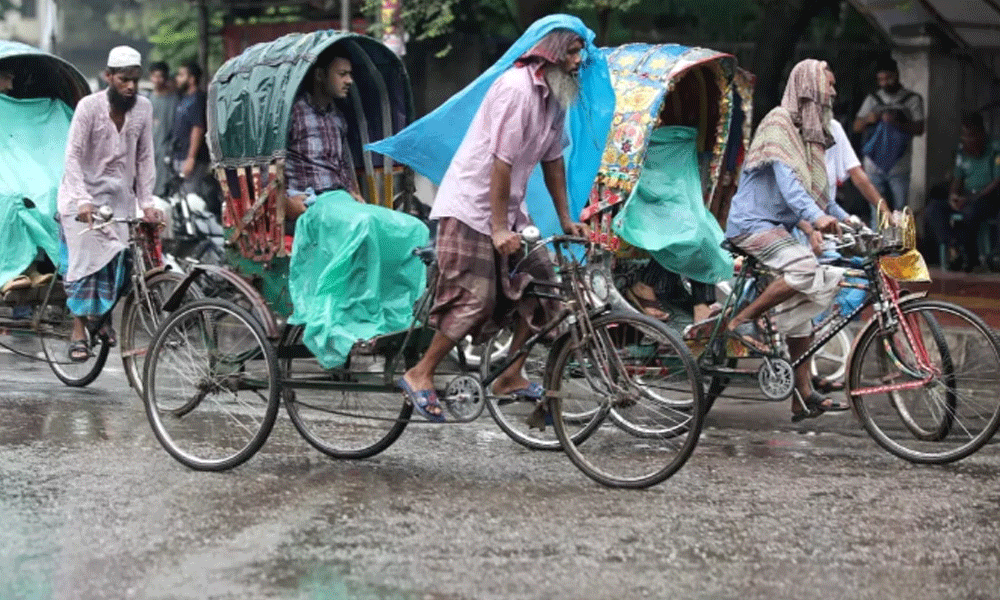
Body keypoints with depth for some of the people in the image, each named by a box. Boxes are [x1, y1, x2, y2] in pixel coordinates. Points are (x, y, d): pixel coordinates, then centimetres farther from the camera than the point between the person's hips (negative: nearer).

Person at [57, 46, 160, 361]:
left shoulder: (143, 108, -5)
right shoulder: (89, 106, -16)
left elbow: (145, 158, 0)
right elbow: (73, 156, -19)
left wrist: (146, 202, -8)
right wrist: (83, 200, -30)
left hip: (119, 196, 3)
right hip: (83, 195, -3)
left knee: (116, 260, -2)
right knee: (84, 260, -8)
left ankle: (103, 315, 22)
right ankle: (79, 333, -3)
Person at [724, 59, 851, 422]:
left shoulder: (810, 132, 18)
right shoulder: (779, 122, -11)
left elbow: (814, 189, 25)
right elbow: (785, 178, -25)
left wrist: (845, 218, 13)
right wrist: (815, 216, -38)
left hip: (777, 228, 9)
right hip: (752, 224, -9)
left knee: (800, 309, 4)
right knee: (805, 270, -31)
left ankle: (803, 396, 6)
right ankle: (743, 321, -16)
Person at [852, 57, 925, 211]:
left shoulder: (913, 99, 5)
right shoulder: (873, 99, 12)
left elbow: (919, 129, -3)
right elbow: (856, 127, 10)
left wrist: (897, 122, -19)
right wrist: (868, 120, -13)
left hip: (899, 167, -2)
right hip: (874, 164, 2)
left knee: (900, 212, -4)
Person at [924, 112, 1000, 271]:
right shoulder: (962, 152, 14)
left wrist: (972, 199, -21)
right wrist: (953, 196, -8)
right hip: (966, 200, 6)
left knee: (971, 211, -39)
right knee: (933, 209, -19)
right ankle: (953, 246, -33)